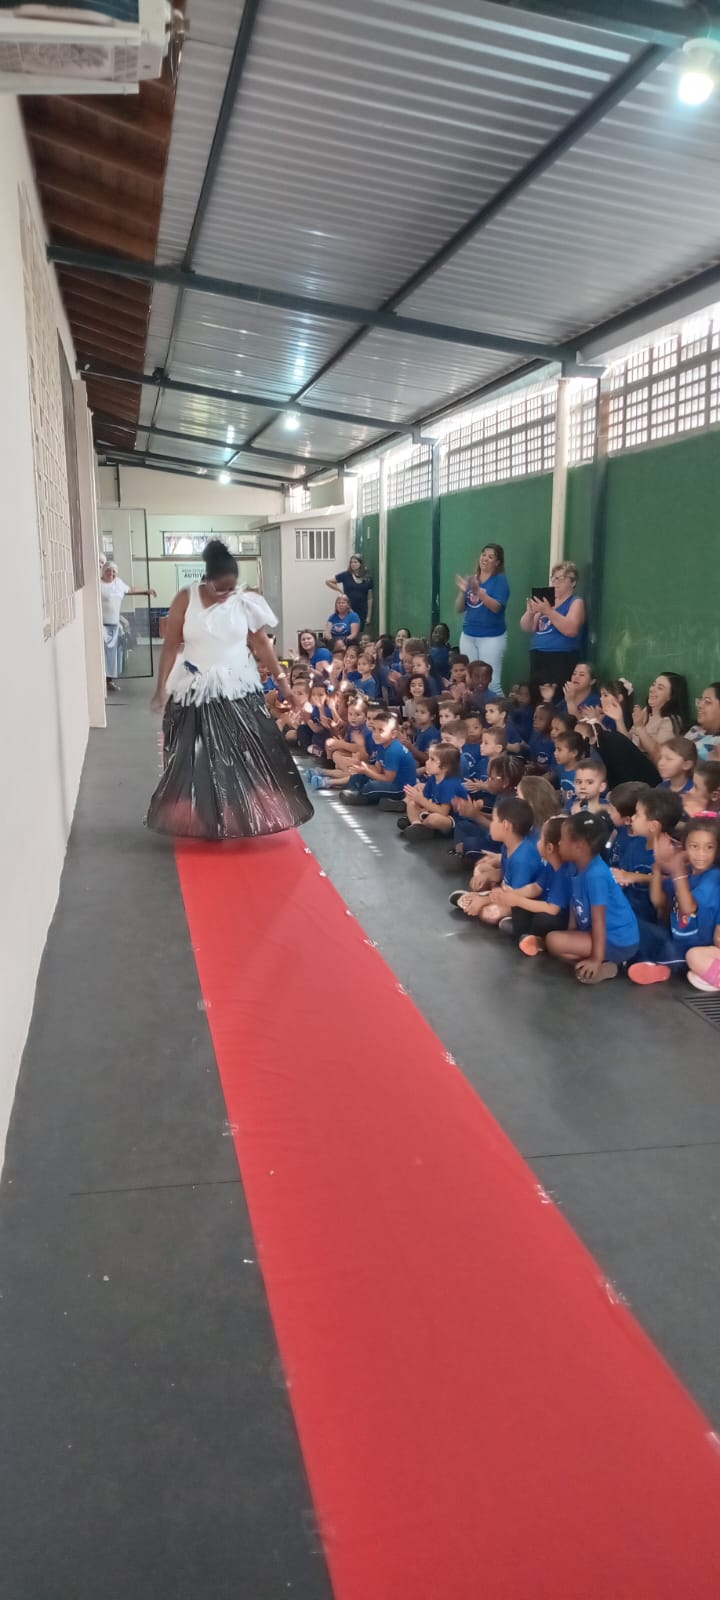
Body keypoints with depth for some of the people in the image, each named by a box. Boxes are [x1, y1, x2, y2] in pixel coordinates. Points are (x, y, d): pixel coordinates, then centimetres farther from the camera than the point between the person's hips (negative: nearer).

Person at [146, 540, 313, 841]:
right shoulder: (185, 600, -6)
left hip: (237, 690, 1)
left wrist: (282, 680, -1)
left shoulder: (245, 603, -3)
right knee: (197, 760, 5)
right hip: (195, 691, -1)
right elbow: (171, 646, -4)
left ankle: (244, 817, 13)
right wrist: (162, 686, -8)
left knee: (246, 755, 1)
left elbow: (261, 644, 2)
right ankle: (201, 822, 16)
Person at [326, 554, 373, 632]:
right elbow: (328, 581, 4)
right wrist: (340, 590, 2)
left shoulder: (367, 579, 5)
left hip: (361, 611, 2)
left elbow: (369, 598, 7)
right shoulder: (346, 575, 0)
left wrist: (369, 616, 4)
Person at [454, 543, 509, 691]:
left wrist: (478, 590, -28)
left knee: (492, 683, -11)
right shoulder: (471, 580, 11)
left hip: (492, 637, -5)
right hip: (468, 636, 6)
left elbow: (496, 607, -17)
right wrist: (462, 591, -9)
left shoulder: (500, 580, -3)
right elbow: (459, 609, 9)